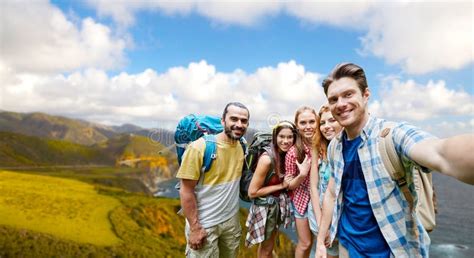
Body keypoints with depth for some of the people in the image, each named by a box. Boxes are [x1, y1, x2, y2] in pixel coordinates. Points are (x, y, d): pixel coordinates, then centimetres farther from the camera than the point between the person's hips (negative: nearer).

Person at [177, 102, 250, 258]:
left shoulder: (241, 147, -3)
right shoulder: (199, 147, -20)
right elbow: (186, 191, -17)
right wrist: (195, 227, -16)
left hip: (232, 220, 6)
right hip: (204, 224, -5)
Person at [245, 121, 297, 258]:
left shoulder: (288, 154, -5)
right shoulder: (267, 159, -27)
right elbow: (252, 192, -24)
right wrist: (281, 186, -22)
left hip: (278, 204, 7)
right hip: (265, 207, -7)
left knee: (269, 244, 27)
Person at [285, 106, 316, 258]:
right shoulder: (293, 152, -21)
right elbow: (289, 185, -13)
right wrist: (302, 174, -30)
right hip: (302, 200, -4)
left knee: (311, 240, 21)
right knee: (305, 243, 11)